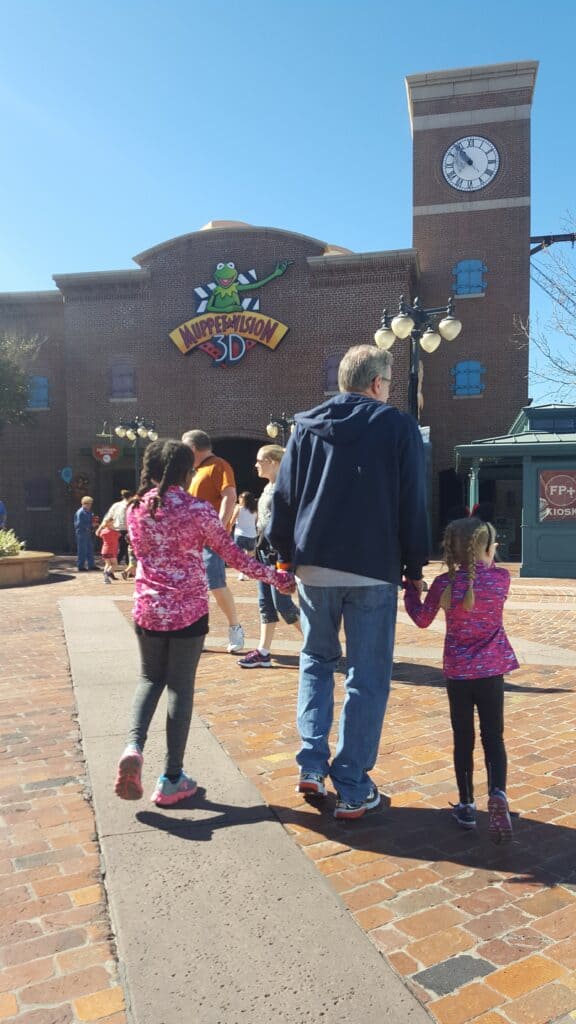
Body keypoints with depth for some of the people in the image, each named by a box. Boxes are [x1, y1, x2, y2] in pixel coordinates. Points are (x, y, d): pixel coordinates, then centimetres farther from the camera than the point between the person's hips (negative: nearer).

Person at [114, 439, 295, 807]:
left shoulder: (136, 509, 1)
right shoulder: (197, 510, -11)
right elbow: (234, 555, -6)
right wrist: (276, 577, 4)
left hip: (148, 609, 4)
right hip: (188, 611, -3)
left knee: (150, 680, 20)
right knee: (181, 688, 5)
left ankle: (134, 746, -4)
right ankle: (172, 779, 12)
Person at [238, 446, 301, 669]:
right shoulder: (268, 488, 15)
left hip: (279, 552, -9)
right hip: (265, 550, 9)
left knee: (282, 603, -5)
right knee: (265, 603, 9)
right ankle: (263, 652, 13)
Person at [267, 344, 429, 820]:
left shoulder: (307, 427, 7)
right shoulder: (399, 426, -1)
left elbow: (283, 497, 7)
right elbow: (413, 505, -2)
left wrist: (286, 553, 16)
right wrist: (414, 566, 6)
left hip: (314, 566, 3)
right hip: (374, 569, -3)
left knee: (316, 662, 21)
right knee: (368, 678, 6)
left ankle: (312, 766, 15)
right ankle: (353, 789, 11)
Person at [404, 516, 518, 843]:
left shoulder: (444, 583, -9)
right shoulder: (502, 577, -7)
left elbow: (422, 619, 5)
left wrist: (410, 590, 17)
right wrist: (488, 560, 20)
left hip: (458, 672, 0)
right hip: (492, 669, 0)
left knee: (463, 739, 11)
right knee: (494, 736, 8)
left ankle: (467, 805, 17)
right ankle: (498, 793, -13)